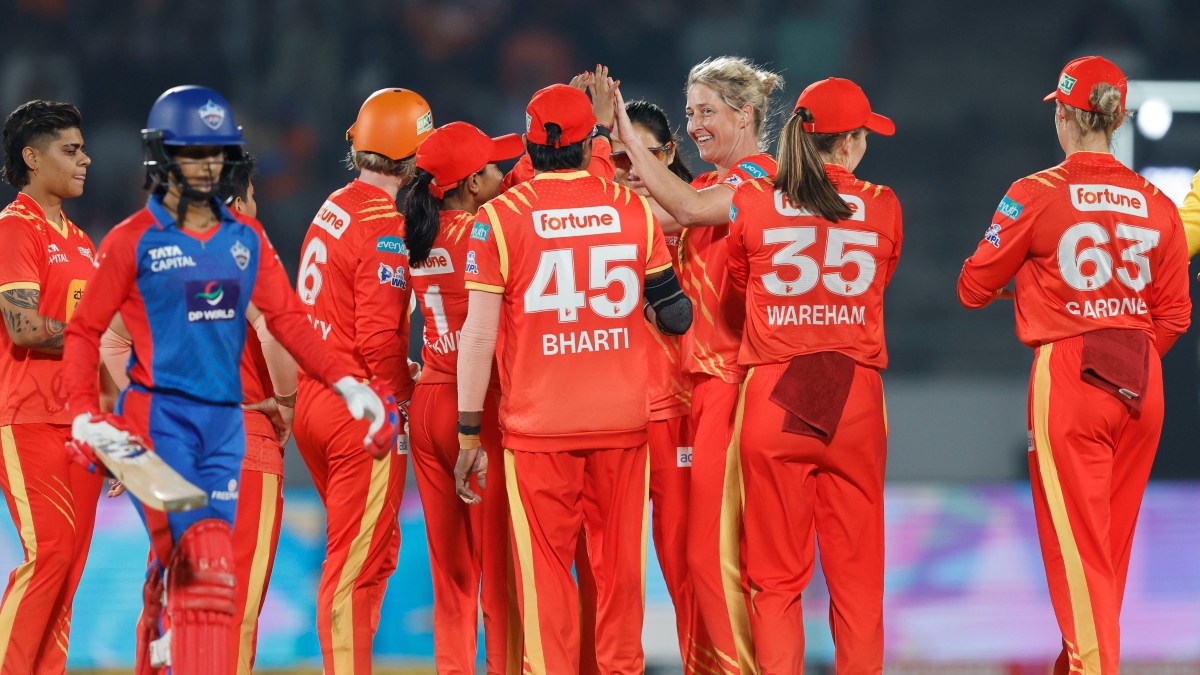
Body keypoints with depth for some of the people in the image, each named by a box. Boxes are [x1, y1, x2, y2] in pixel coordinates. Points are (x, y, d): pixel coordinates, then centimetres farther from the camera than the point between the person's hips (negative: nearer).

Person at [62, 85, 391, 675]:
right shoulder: (134, 241, -1)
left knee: (185, 568, 3)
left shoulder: (246, 240, 13)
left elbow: (286, 319, 13)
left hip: (225, 421, 5)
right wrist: (85, 415, -10)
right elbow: (84, 330, 1)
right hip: (157, 415, -5)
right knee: (204, 563, -16)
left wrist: (345, 383, 1)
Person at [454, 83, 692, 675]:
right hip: (623, 420, 2)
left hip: (537, 425, -2)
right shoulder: (633, 210, 2)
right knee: (619, 567, 11)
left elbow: (478, 333, -7)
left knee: (545, 570, 2)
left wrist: (469, 434, -2)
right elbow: (676, 315, 8)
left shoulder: (499, 219, -5)